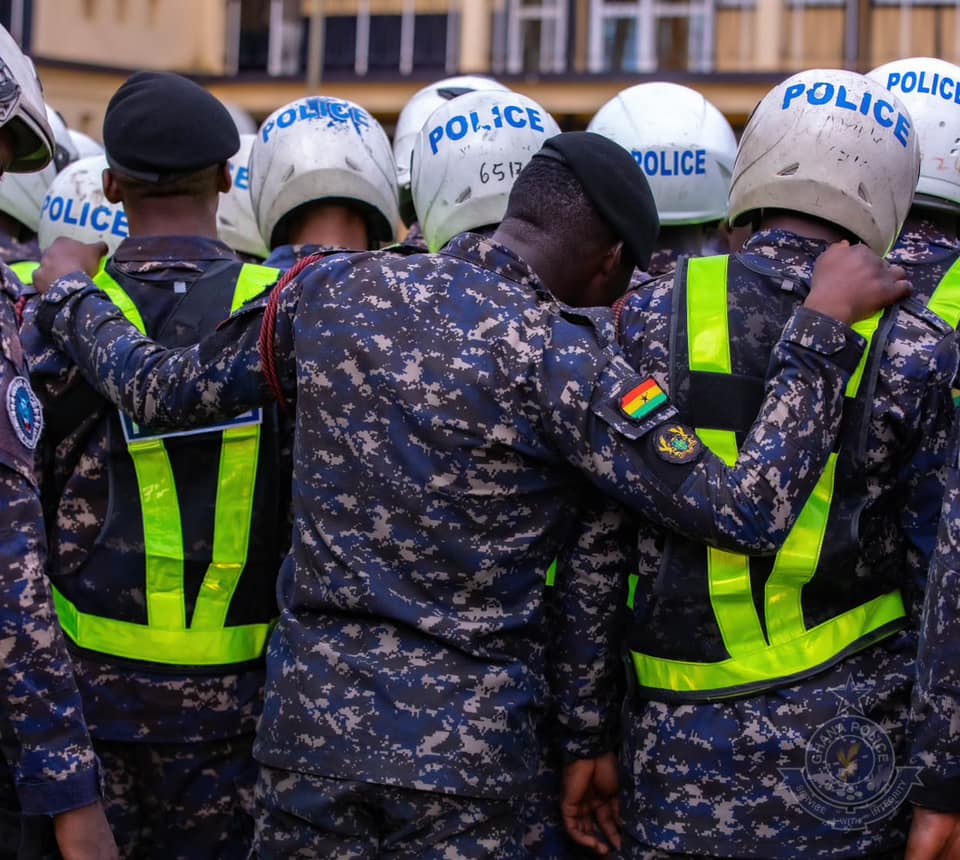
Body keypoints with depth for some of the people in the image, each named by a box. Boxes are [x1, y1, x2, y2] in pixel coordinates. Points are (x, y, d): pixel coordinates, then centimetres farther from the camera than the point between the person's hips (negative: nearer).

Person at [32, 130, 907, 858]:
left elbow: (166, 391, 12)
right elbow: (744, 512, -19)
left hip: (313, 714, 4)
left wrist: (69, 294, 31)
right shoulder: (561, 361, -15)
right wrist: (822, 326, -13)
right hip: (467, 745, -4)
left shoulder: (334, 288, 0)